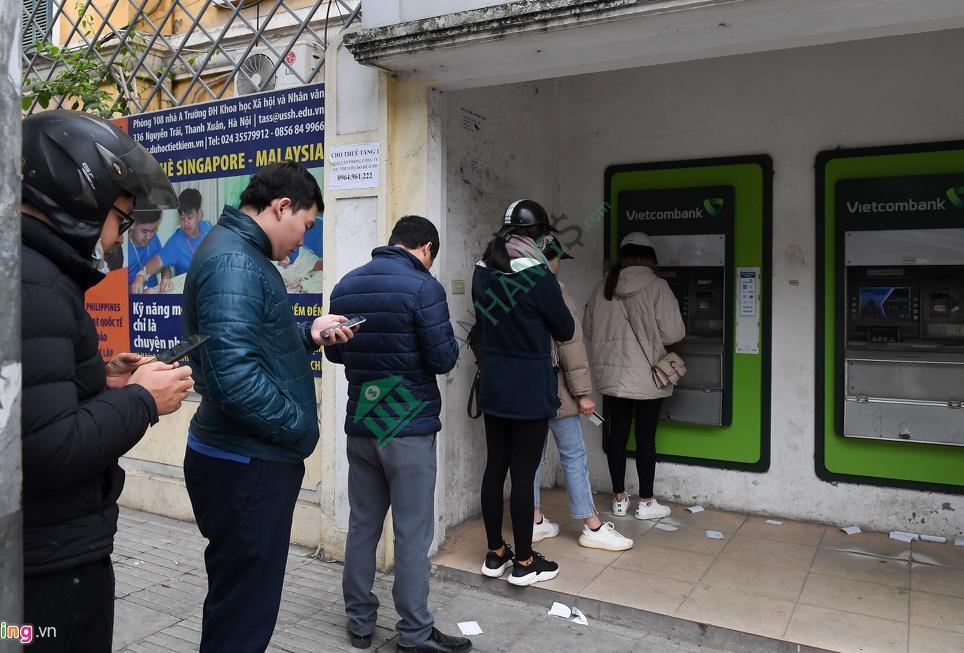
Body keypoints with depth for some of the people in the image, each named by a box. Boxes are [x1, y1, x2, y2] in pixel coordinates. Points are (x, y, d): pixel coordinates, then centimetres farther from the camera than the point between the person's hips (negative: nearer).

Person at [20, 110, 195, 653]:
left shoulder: (31, 270, 9)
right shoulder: (31, 283, -23)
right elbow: (48, 451, -28)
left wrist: (102, 383, 6)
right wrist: (141, 401, -15)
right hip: (53, 565, -10)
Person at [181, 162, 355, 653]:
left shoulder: (241, 253, 13)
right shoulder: (233, 262, -20)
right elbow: (235, 377, -30)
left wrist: (307, 335, 5)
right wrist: (301, 427, -16)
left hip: (251, 457, 11)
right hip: (245, 466, -11)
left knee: (245, 599, 24)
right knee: (242, 614, 5)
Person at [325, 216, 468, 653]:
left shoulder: (346, 285, 6)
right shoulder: (422, 287, -15)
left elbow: (334, 351, 14)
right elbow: (444, 359, -15)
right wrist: (436, 348, 5)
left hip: (361, 426, 6)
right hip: (410, 427, -6)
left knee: (361, 527, 14)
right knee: (412, 534, 3)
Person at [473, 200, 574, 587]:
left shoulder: (482, 271, 3)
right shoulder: (538, 276, -16)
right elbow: (566, 330, -5)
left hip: (492, 384, 7)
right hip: (530, 388, -6)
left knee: (495, 467, 13)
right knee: (523, 472, 2)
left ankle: (495, 553, 25)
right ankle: (524, 562, 14)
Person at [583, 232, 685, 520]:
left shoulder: (604, 287, 2)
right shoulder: (656, 286, -11)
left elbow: (588, 329, 8)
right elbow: (672, 333, -13)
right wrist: (649, 335, 9)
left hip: (612, 375, 4)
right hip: (646, 377, -4)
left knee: (618, 433, 11)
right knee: (645, 436, 5)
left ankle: (619, 499, 21)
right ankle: (646, 502, 15)